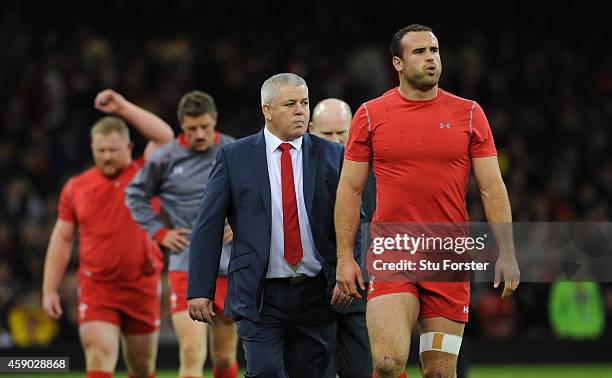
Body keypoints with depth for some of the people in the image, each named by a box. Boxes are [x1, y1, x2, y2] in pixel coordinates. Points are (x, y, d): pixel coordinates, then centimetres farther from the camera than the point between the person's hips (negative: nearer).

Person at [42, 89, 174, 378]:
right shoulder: (75, 187, 7)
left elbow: (165, 136, -14)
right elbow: (61, 240, 10)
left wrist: (123, 107, -12)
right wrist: (49, 290, 5)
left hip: (142, 288, 0)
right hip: (96, 290, 0)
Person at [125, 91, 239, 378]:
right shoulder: (164, 159, -1)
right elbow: (135, 195, 14)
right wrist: (160, 232, 4)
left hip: (230, 268, 2)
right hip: (186, 267, -2)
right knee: (192, 355, -16)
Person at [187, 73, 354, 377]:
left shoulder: (332, 156, 7)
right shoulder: (234, 157, 3)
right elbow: (207, 227, 2)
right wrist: (199, 290, -5)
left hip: (316, 293, 2)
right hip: (258, 295, -2)